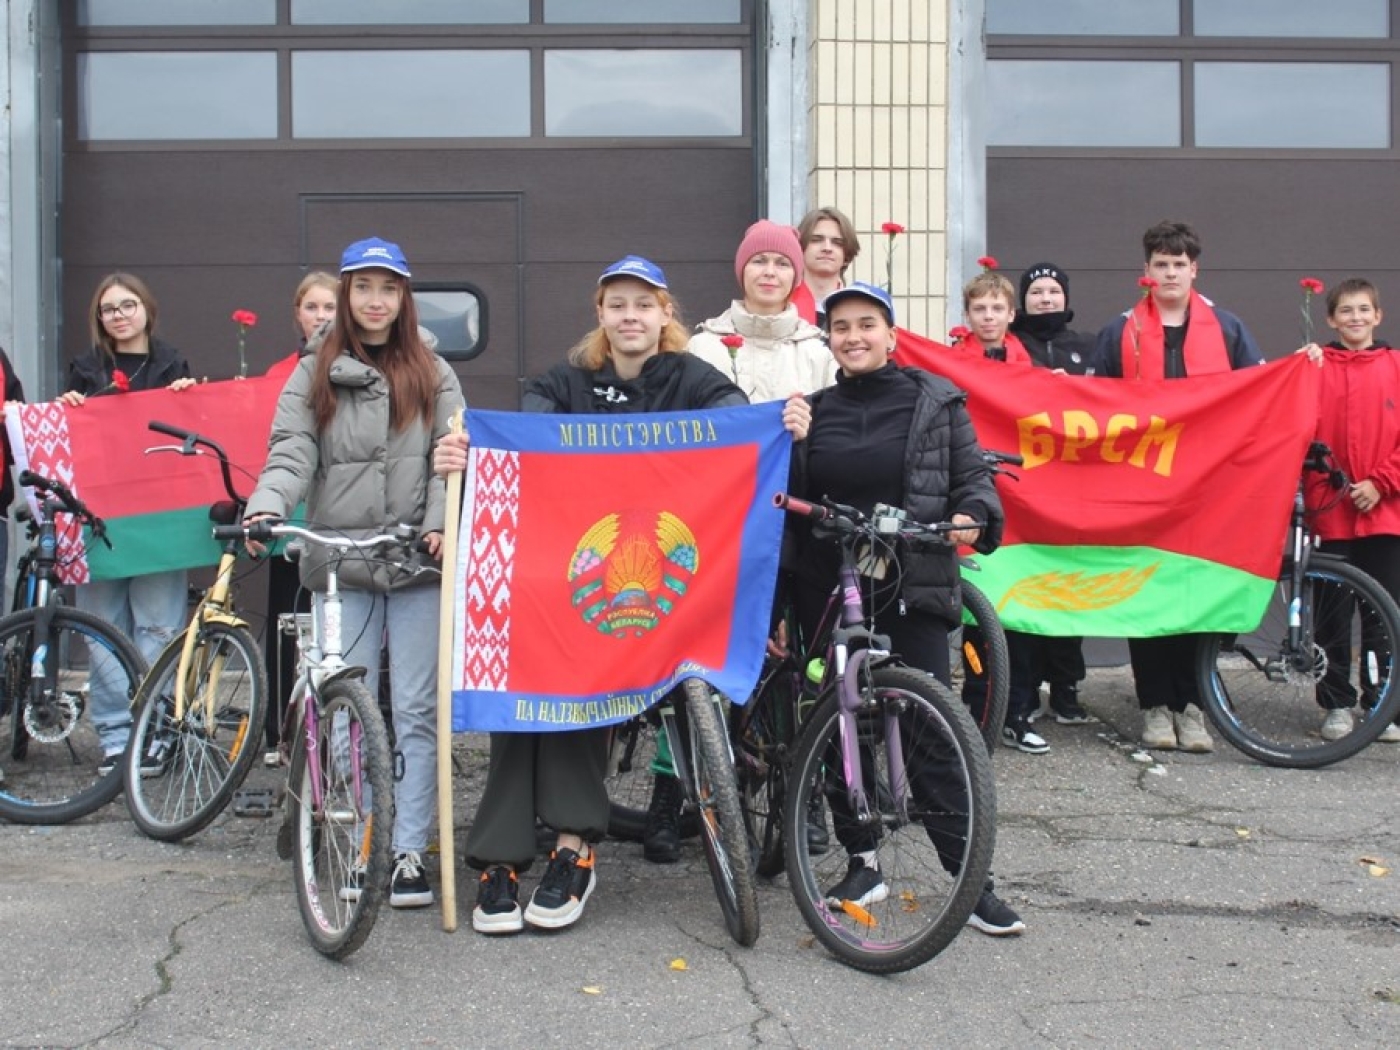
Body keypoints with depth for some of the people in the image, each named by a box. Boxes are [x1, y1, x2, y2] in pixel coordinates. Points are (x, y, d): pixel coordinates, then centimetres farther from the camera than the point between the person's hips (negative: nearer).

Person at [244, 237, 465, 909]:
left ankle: (409, 853, 6)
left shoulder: (433, 376, 12)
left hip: (417, 565, 0)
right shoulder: (312, 377, 11)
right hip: (340, 564, 0)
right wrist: (265, 507, -20)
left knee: (415, 712, 0)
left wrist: (440, 524, -14)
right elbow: (291, 455, 0)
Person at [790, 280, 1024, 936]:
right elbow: (788, 501, 14)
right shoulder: (813, 409, 11)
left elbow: (972, 475, 6)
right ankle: (862, 864, 21)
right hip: (826, 591, 3)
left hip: (911, 587, -3)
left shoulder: (935, 401, 5)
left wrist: (972, 516, -17)